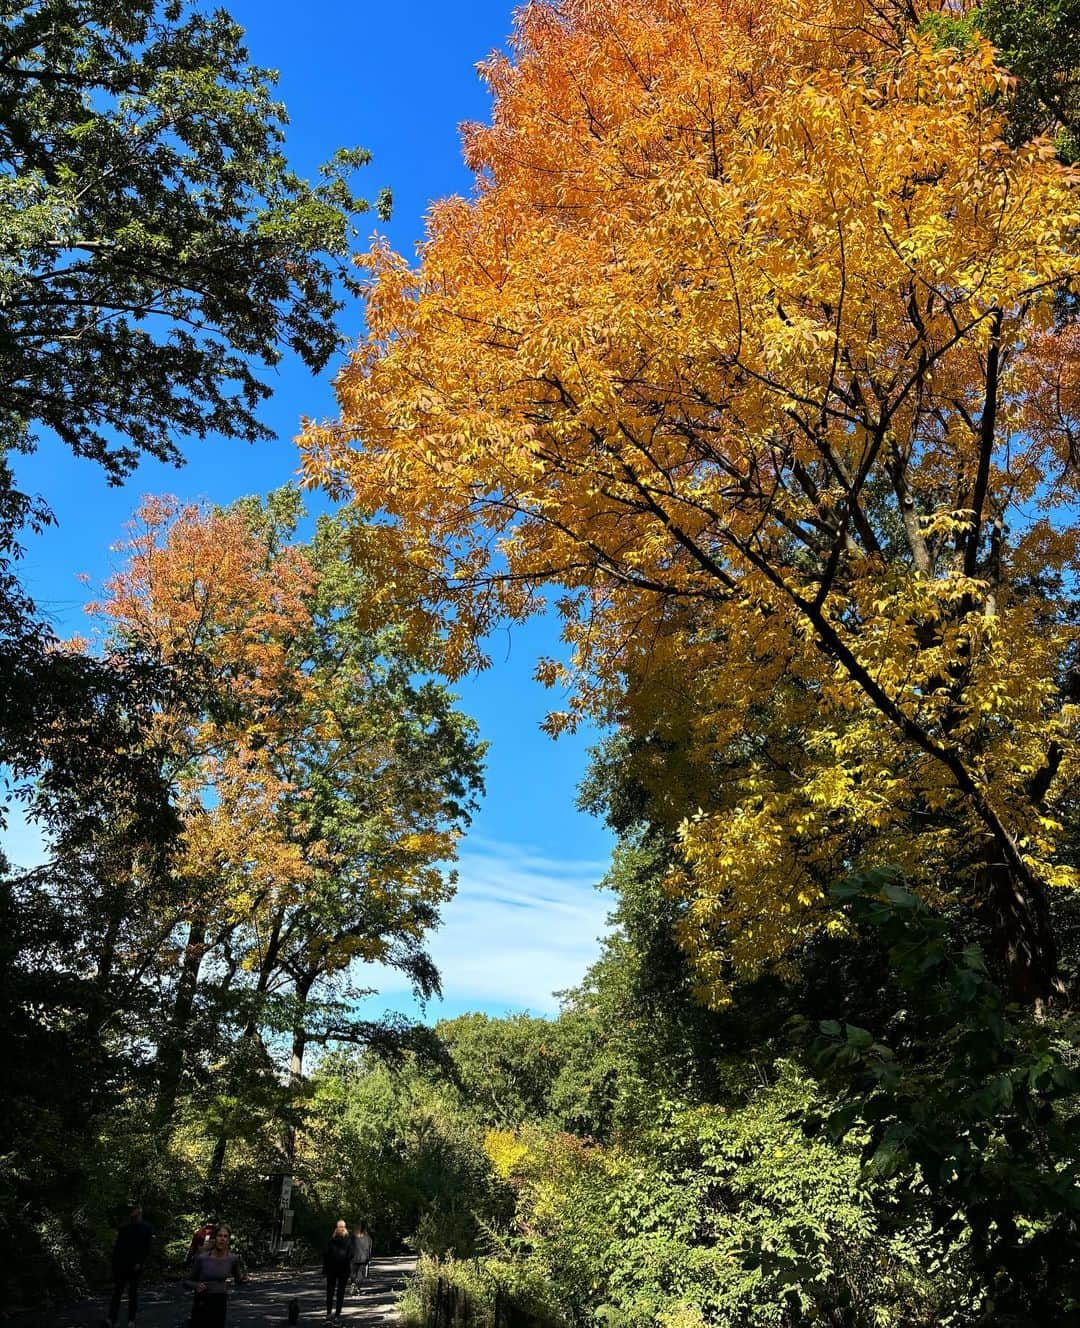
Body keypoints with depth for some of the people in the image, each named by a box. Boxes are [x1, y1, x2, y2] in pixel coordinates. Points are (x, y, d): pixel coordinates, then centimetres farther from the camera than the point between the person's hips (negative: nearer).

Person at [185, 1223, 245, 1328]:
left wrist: (241, 1278, -11)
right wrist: (196, 1286, -21)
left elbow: (238, 1282, 12)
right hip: (201, 1303, -1)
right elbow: (187, 1281, 0)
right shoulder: (202, 1258, -10)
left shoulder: (233, 1258, -5)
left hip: (220, 1303, 1)